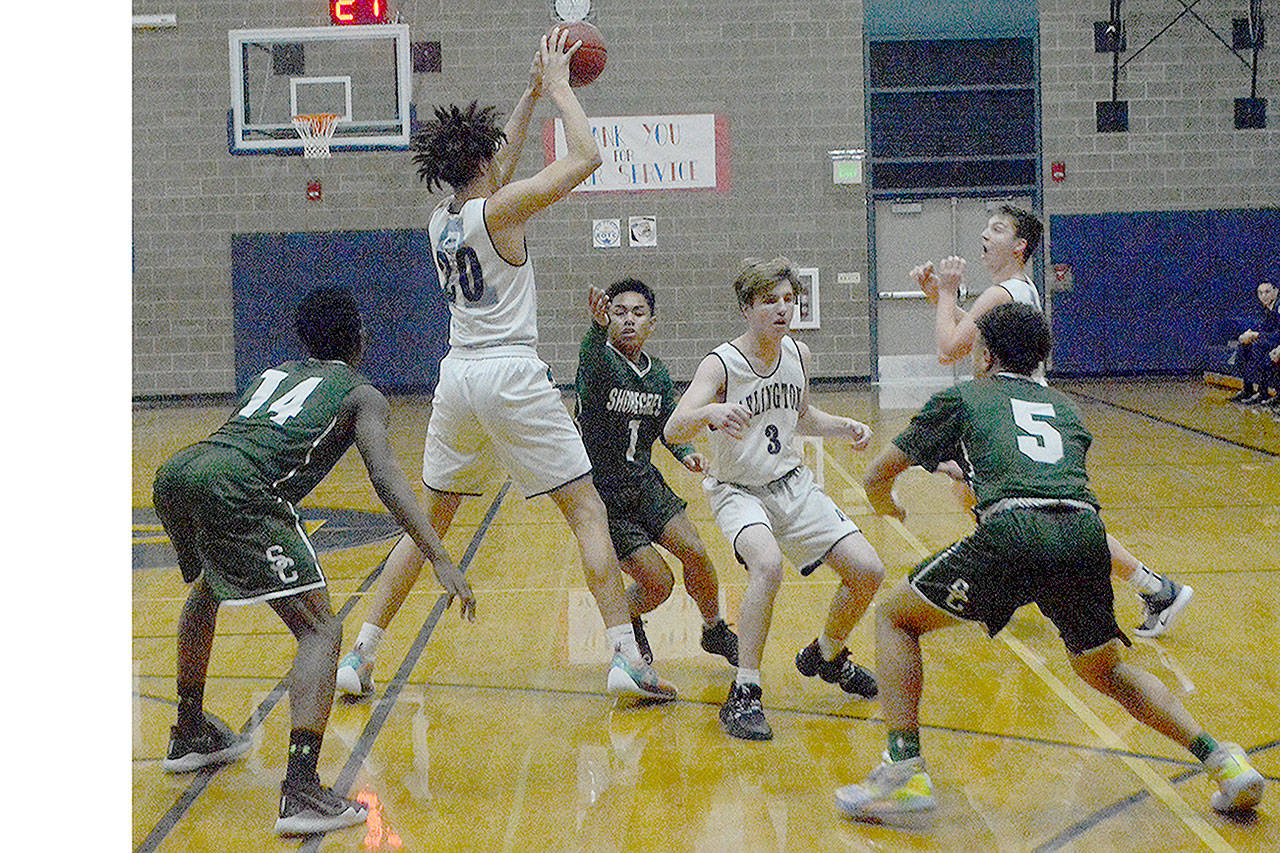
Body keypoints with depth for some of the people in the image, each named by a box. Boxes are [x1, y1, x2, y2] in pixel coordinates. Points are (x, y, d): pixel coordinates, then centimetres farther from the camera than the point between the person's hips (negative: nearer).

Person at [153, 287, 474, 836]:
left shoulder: (274, 374, 34)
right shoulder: (361, 393, 16)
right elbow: (385, 479, -1)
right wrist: (440, 560, -7)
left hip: (174, 471, 7)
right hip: (233, 486, -7)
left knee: (206, 588, 36)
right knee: (321, 630, -4)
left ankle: (188, 734, 50)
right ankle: (300, 790, -20)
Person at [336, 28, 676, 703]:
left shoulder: (439, 220, 12)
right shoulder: (499, 211, -8)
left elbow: (493, 175, 31)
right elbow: (586, 158, -8)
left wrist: (531, 97, 31)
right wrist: (558, 86, 4)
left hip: (457, 377, 6)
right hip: (511, 376, -6)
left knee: (430, 520, 17)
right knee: (587, 510, 0)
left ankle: (359, 656, 15)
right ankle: (626, 659, -6)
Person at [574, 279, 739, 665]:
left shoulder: (658, 374, 1)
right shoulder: (601, 362, -18)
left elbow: (669, 426, 16)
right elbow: (590, 357, -44)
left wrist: (686, 452, -6)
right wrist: (599, 326, -67)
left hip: (644, 482, 5)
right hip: (603, 493, -5)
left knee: (695, 554, -10)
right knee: (657, 583, -11)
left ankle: (715, 631, 17)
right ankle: (625, 622, 24)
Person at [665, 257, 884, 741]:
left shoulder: (797, 354, -1)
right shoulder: (720, 365, -19)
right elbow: (672, 431, -34)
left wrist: (844, 427, 2)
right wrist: (709, 412, -55)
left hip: (793, 484, 6)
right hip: (738, 491, -6)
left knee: (868, 572, -3)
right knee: (767, 563, -36)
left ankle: (827, 656, 26)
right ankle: (744, 696, -28)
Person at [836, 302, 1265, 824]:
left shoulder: (963, 398, 22)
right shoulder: (1065, 409, 32)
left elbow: (877, 476, 27)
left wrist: (886, 504, 50)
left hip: (1012, 534, -5)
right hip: (1085, 532, 5)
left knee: (894, 617, 15)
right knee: (1104, 669, 29)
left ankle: (906, 773, 4)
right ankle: (1219, 759, 15)